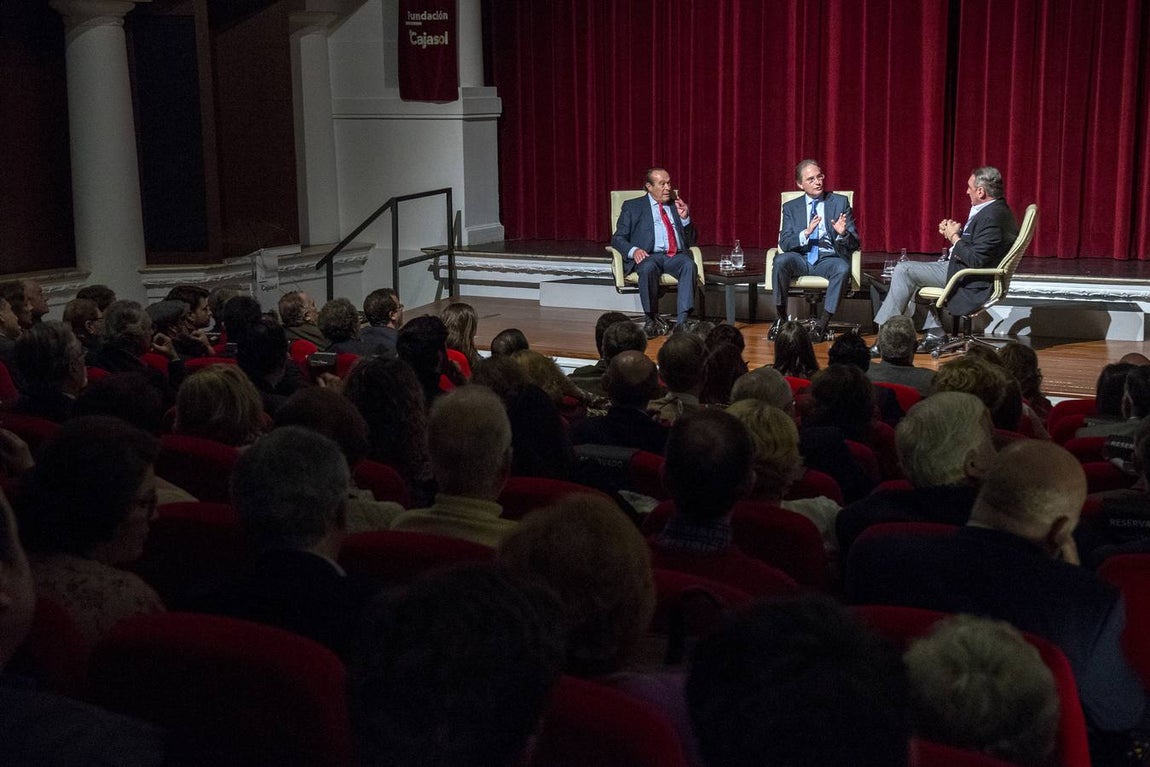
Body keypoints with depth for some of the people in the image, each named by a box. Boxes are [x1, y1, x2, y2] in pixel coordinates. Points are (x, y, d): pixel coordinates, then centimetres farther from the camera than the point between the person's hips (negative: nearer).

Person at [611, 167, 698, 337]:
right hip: (648, 256, -2)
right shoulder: (633, 207, 13)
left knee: (689, 264, -33)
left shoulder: (677, 205, 23)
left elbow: (691, 240, 23)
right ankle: (652, 321, -23)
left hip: (676, 256, 2)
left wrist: (685, 218, 4)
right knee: (648, 268, -38)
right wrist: (633, 250, -15)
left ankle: (682, 322, -38)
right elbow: (618, 239, 6)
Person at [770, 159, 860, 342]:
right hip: (801, 259, 1)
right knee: (781, 260, -32)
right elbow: (784, 244, 0)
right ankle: (781, 318, -19)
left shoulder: (840, 202, 9)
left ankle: (823, 323, -25)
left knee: (843, 268, -35)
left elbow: (854, 244, 5)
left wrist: (843, 233, -19)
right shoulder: (791, 207, 12)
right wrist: (806, 233, -19)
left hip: (829, 259, -1)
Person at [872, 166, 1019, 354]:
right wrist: (953, 231, 2)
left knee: (904, 270, -13)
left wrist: (953, 237, -15)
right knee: (910, 270, 25)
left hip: (971, 282, -11)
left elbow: (975, 260, -28)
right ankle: (934, 334, 18)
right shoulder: (996, 209, 9)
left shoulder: (993, 217, -24)